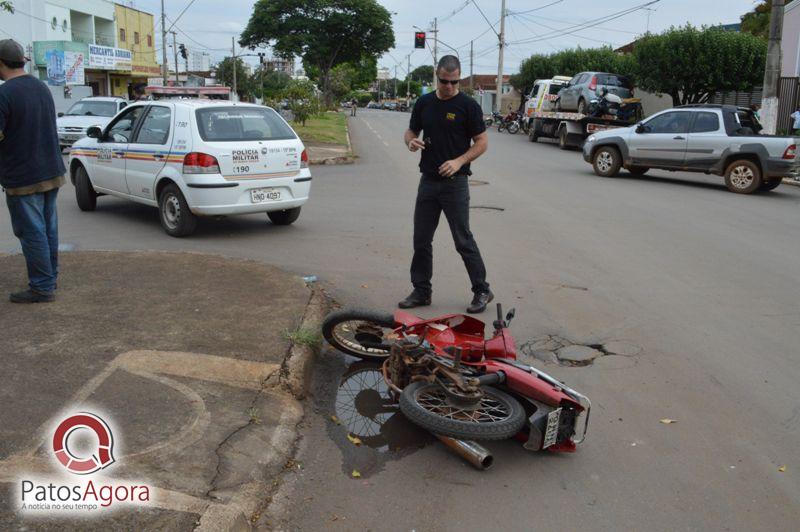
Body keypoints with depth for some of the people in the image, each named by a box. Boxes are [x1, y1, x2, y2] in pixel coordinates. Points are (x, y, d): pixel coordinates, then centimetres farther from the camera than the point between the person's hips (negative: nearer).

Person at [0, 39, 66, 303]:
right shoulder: (42, 87, 9)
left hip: (23, 177, -8)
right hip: (52, 171, 8)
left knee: (32, 232, -1)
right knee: (48, 229, 15)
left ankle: (42, 287, 5)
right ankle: (49, 278, 26)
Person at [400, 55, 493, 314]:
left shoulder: (468, 105, -6)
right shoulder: (424, 103, 8)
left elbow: (482, 142, -5)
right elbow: (411, 131, 16)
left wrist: (459, 161, -19)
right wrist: (411, 142, -8)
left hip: (455, 183, -5)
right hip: (428, 181, 5)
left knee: (463, 240, -3)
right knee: (421, 239, 7)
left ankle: (481, 290, 11)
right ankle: (421, 291, 19)